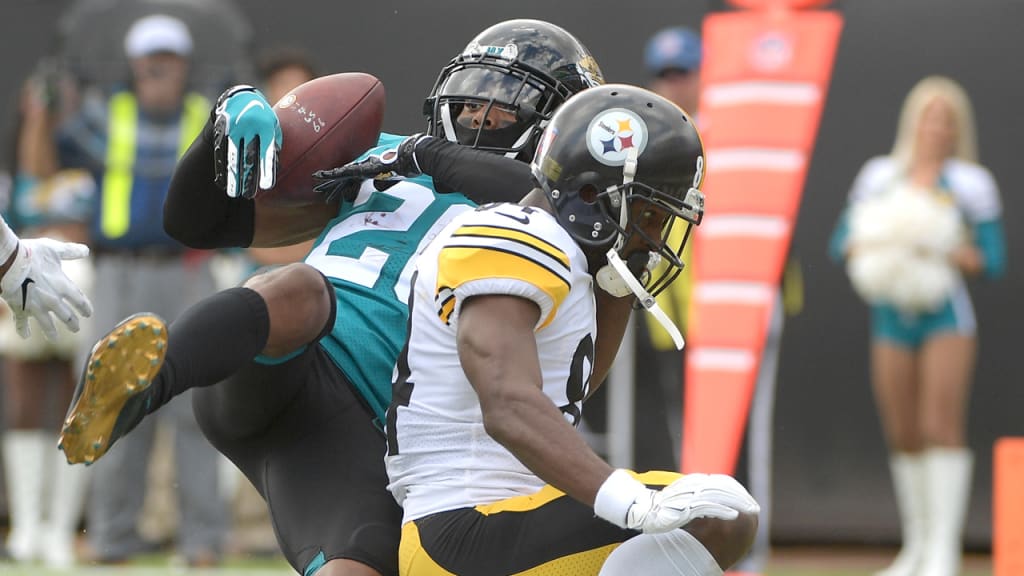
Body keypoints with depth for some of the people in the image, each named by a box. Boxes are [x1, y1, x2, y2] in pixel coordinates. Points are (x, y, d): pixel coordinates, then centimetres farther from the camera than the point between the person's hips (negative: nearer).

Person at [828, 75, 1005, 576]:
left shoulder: (969, 184, 2)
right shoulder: (879, 177, 11)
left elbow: (993, 260, -1)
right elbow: (842, 243, 11)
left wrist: (946, 251, -16)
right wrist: (872, 245, -9)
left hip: (947, 317, -4)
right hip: (891, 318, 4)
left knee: (941, 426, -15)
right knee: (903, 437, 5)